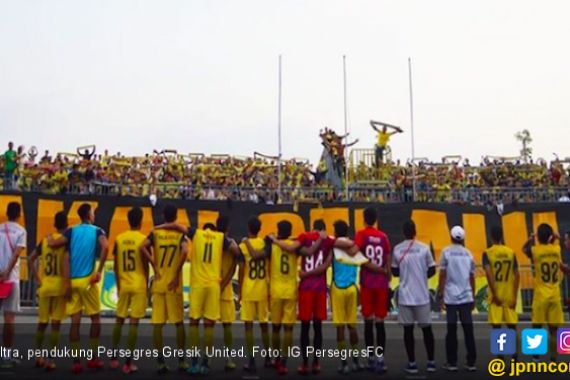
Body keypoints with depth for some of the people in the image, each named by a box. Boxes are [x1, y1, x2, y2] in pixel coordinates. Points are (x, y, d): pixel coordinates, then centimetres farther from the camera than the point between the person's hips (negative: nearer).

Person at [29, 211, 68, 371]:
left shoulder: (45, 240, 9)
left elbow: (31, 259, 10)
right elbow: (66, 262, -20)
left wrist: (38, 280, 13)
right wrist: (67, 286, -17)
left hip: (44, 286, 4)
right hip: (59, 286, -4)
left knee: (42, 323, 16)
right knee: (55, 323, 0)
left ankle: (39, 356, 24)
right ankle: (50, 359, 0)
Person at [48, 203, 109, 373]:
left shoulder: (71, 231, 6)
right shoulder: (97, 231, 0)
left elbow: (52, 244, -2)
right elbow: (105, 247, -20)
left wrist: (49, 237, 21)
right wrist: (99, 271, -14)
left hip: (73, 281, 3)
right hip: (87, 280, -3)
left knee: (75, 320, 5)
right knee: (95, 318, 11)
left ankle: (76, 361, 5)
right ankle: (93, 358, 12)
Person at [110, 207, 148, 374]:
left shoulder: (119, 238, 4)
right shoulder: (143, 239, -7)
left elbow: (115, 265, 7)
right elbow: (145, 265, -6)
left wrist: (118, 285, 17)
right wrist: (146, 285, 5)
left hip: (123, 285, 4)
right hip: (139, 286, -4)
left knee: (119, 320, 17)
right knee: (134, 322, -3)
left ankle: (114, 357, 25)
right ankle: (128, 362, -3)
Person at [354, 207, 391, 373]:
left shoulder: (361, 234, 0)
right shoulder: (383, 236, 8)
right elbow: (388, 263, 7)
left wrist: (374, 267, -3)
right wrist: (388, 280, 14)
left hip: (367, 283, -2)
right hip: (382, 284, 2)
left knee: (368, 321, 5)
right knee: (380, 322, 5)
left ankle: (371, 359, 7)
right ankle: (380, 359, 1)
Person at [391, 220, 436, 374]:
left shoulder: (397, 249, -1)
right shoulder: (424, 248, -5)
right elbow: (432, 270, 1)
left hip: (405, 295, 0)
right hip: (422, 295, 0)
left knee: (408, 329, 7)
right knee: (426, 328, 12)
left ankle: (412, 363, 8)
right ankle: (431, 362, 17)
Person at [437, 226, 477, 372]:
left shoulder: (446, 252, -1)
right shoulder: (468, 254, 9)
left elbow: (443, 275, -3)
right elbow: (472, 277, 12)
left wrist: (440, 295, 2)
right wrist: (473, 297, 21)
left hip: (451, 297, -3)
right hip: (466, 296, 3)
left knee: (452, 330, 2)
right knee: (468, 330, 6)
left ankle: (452, 363, 6)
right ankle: (471, 362, 10)